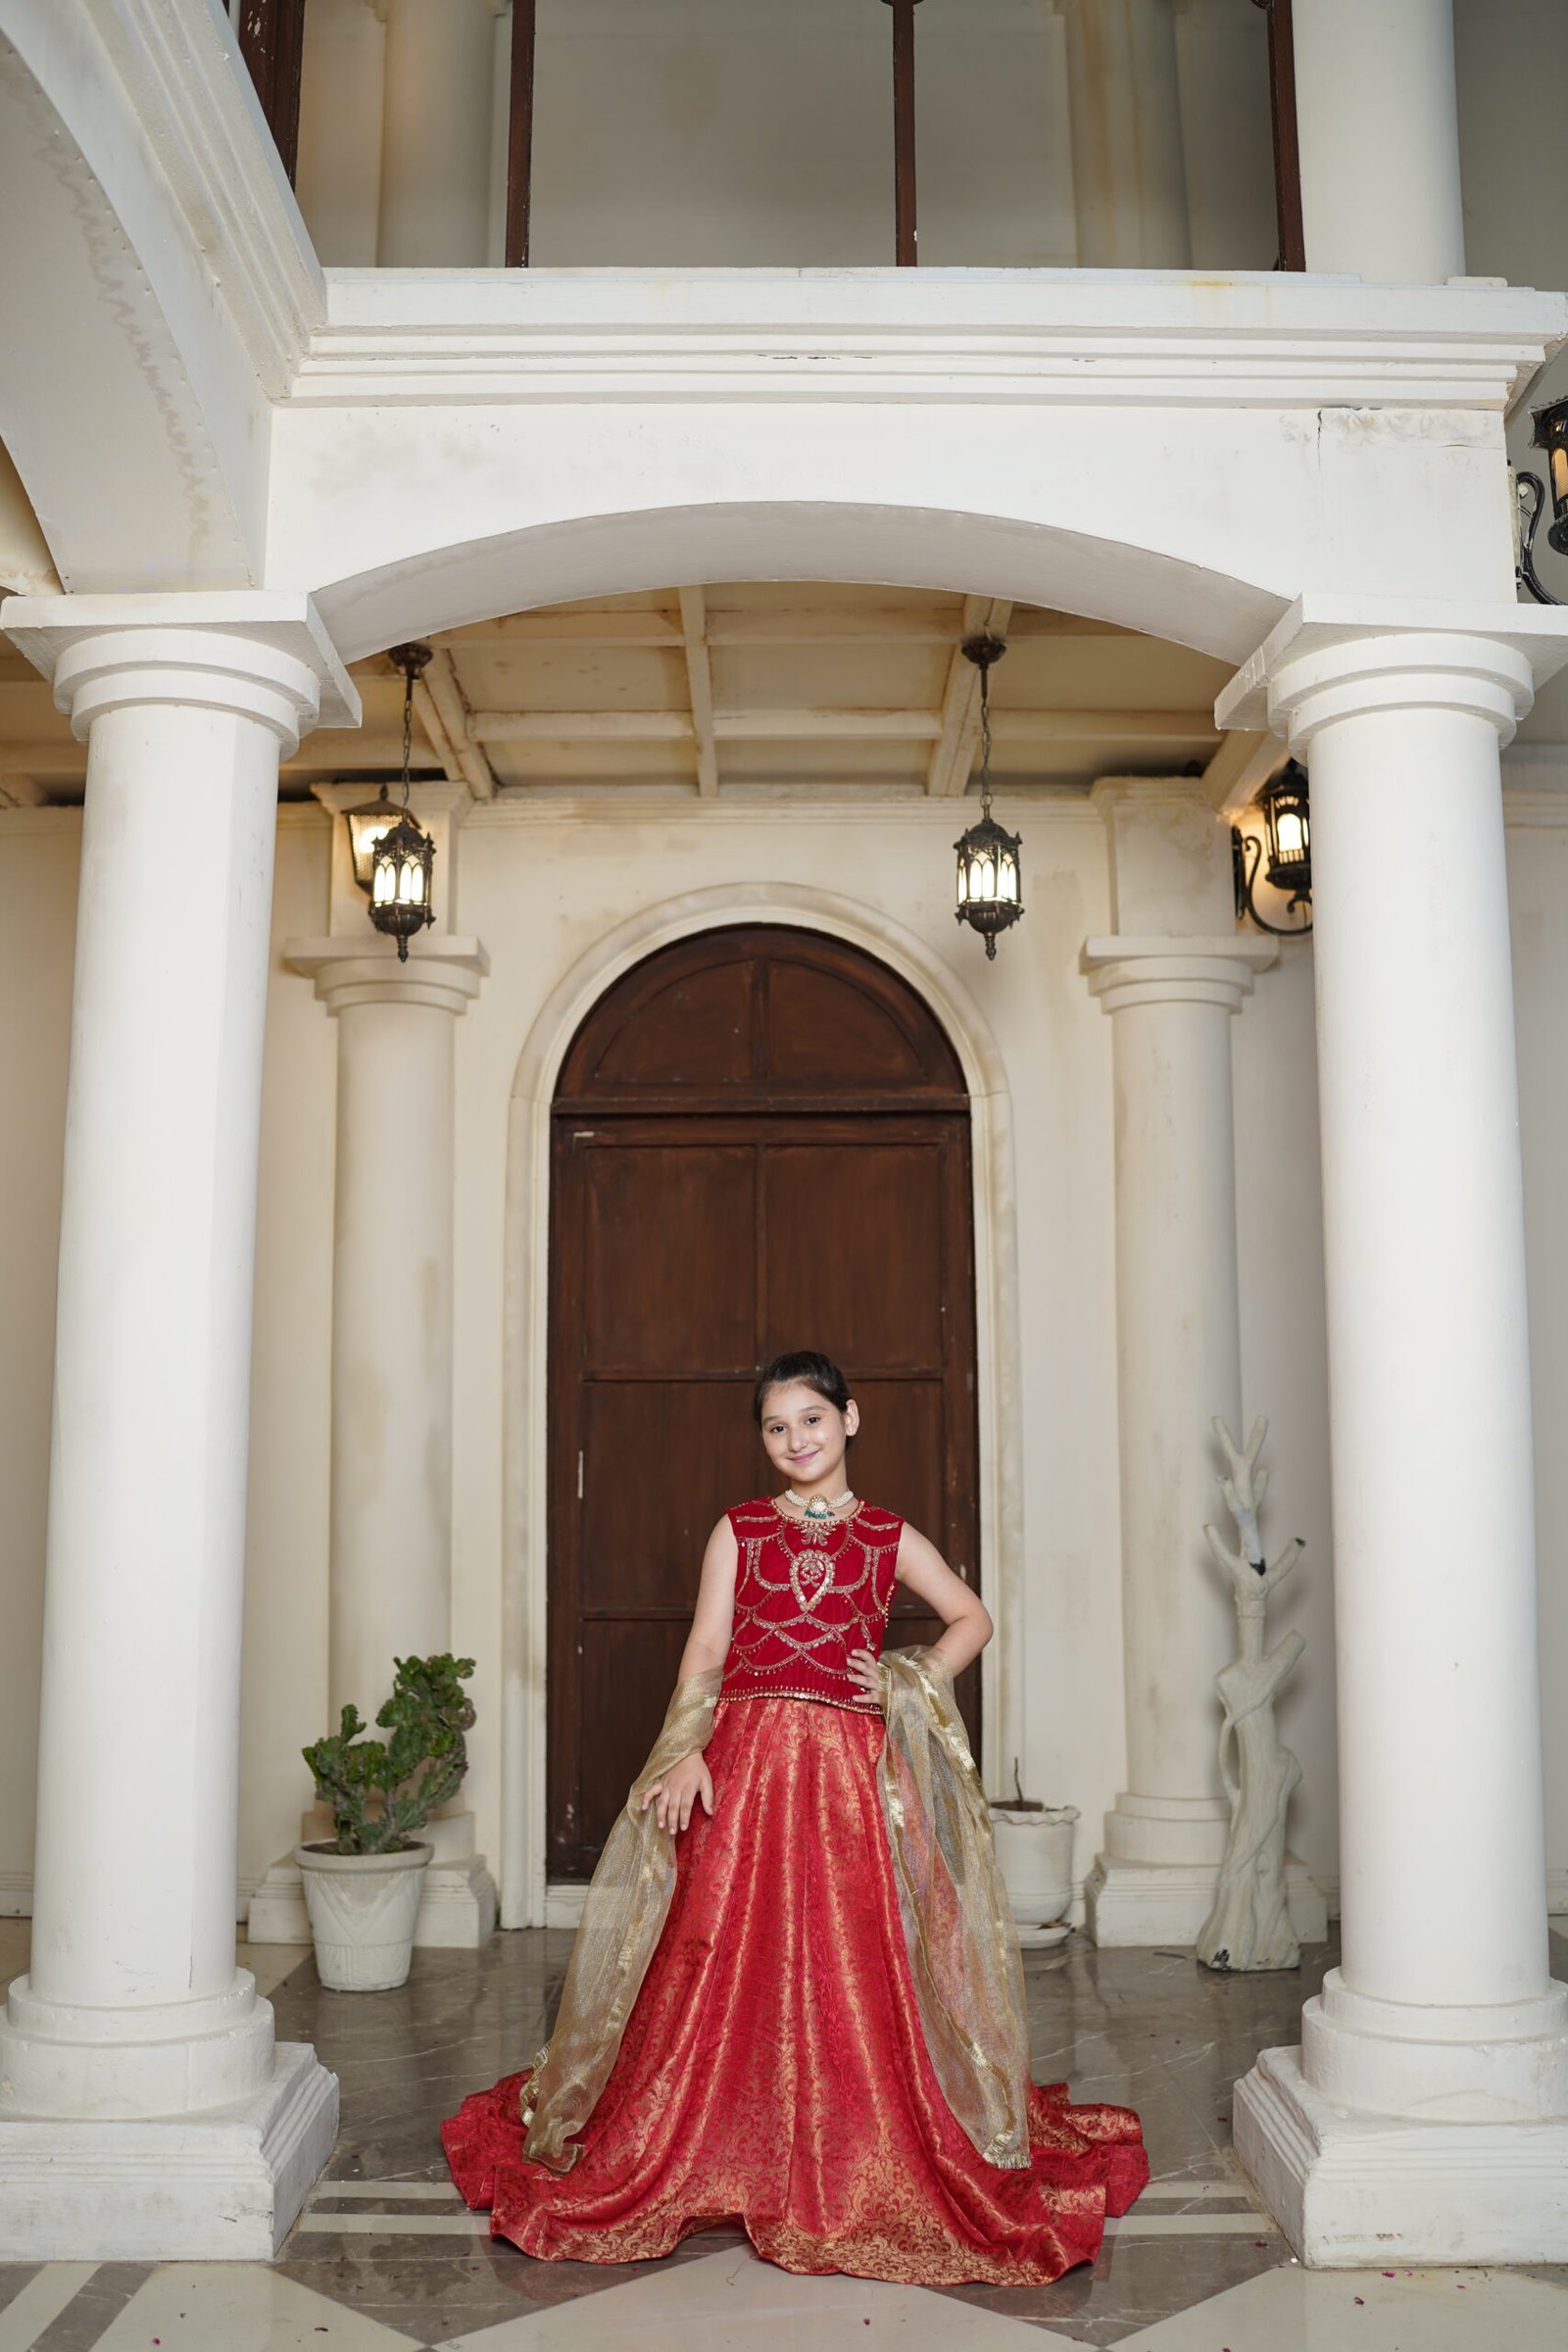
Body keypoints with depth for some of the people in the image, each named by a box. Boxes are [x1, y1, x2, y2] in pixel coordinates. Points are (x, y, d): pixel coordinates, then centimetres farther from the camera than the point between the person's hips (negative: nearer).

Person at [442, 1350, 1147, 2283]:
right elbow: (704, 1653, 4)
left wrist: (913, 1685, 3)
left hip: (855, 1775, 0)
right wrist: (686, 1752, -9)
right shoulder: (738, 1531, 10)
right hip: (745, 1763, 0)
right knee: (723, 1958, -1)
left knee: (857, 1968, -1)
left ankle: (862, 2170, 13)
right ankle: (710, 2159, 15)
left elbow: (973, 1619, 19)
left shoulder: (888, 1536, 10)